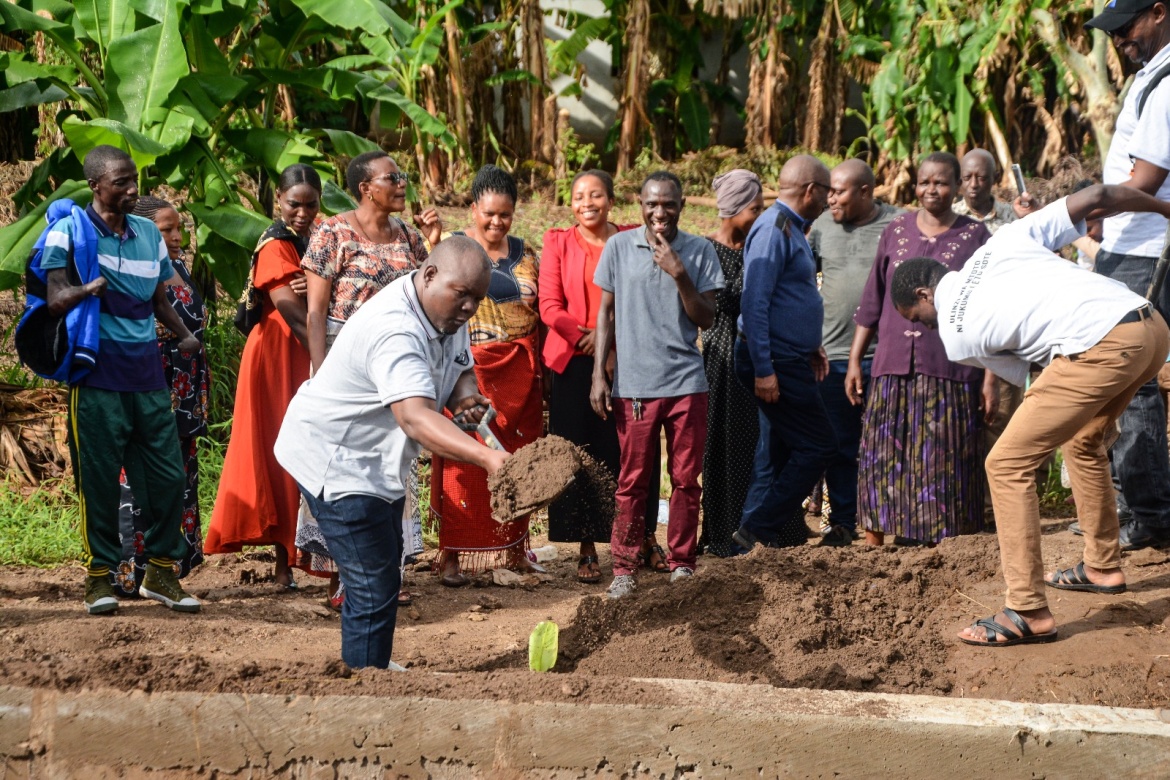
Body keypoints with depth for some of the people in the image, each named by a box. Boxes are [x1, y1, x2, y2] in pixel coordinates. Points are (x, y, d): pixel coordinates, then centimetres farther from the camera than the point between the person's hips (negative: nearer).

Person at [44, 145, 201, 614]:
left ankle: (161, 571, 16)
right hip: (98, 378, -5)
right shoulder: (68, 232, -3)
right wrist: (85, 290, -30)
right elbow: (54, 301, -10)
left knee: (168, 477, 2)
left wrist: (184, 335, 5)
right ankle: (100, 576, 10)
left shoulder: (149, 234, 13)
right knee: (98, 480, -2)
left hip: (147, 377, 5)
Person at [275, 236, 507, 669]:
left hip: (380, 461, 11)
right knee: (374, 588, -14)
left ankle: (372, 667, 39)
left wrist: (465, 395, -14)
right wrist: (488, 458, -59)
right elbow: (415, 419, -46)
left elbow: (460, 369, 12)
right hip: (336, 462, -11)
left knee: (384, 569, 23)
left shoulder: (446, 312, -1)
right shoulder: (396, 330, -34)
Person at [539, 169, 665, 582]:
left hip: (628, 360, 1)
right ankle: (587, 549, 5)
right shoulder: (558, 243, 6)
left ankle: (645, 539, 15)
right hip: (576, 362, -1)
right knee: (582, 454, -1)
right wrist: (589, 339, -13)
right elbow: (549, 306, -1)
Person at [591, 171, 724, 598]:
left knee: (686, 479, 4)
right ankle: (624, 568, 10)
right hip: (634, 383, 0)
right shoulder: (619, 247, 3)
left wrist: (680, 274, -14)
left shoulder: (700, 251, 2)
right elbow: (606, 312, 8)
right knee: (632, 481, 3)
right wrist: (599, 374, 2)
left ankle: (682, 565, 14)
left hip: (687, 382, 1)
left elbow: (706, 319, -1)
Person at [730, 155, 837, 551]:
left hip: (789, 359, 10)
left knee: (778, 451, 13)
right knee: (817, 446, -7)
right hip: (775, 362, -10)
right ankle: (758, 527, -4)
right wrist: (763, 370, -25)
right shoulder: (773, 229, -16)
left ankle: (759, 533, 18)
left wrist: (810, 347, 23)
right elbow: (755, 303, -22)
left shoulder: (792, 229, 15)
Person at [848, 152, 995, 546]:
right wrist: (854, 360, 10)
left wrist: (990, 377, -2)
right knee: (881, 464, 0)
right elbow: (872, 302, 14)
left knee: (945, 465, 0)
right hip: (894, 369, 2)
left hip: (951, 371, -2)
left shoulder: (975, 236, 3)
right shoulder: (897, 230, 10)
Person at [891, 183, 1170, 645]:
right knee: (1082, 441, 31)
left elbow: (1022, 374, 18)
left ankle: (1029, 613, -3)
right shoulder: (1003, 241, 19)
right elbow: (1096, 197, 16)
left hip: (1101, 348, -8)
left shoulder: (955, 334, 7)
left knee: (1007, 464, 0)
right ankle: (1102, 567, 42)